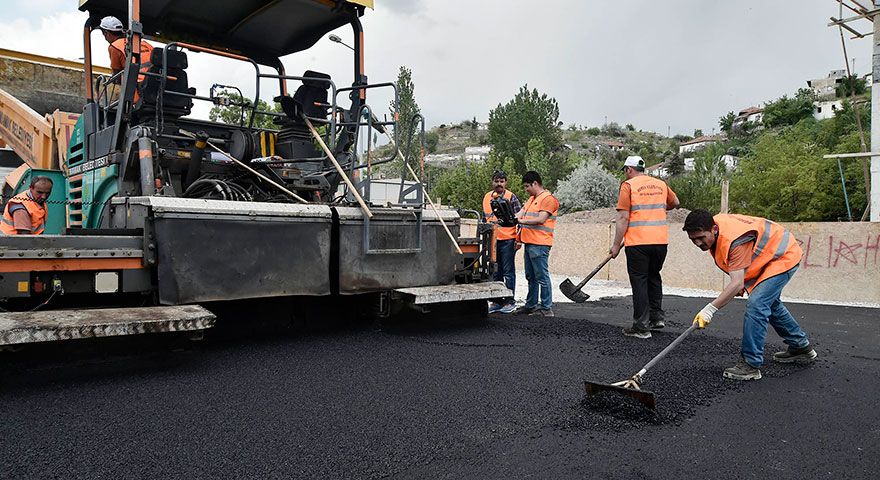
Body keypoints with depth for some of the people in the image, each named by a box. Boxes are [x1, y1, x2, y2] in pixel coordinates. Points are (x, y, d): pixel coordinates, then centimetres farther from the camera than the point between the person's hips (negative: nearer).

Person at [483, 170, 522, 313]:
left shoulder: (511, 197, -4)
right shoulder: (487, 197, 12)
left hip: (507, 240, -5)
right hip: (492, 241, 6)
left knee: (508, 272, 0)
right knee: (495, 272, 10)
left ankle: (510, 301, 7)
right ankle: (497, 301, 19)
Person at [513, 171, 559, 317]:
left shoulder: (547, 198, -8)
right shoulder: (531, 199, 23)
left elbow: (541, 220, -17)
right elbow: (520, 214, 17)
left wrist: (521, 221, -14)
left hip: (539, 244, -10)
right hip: (529, 243, 10)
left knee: (542, 277, -7)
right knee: (531, 277, 14)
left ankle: (546, 308, -3)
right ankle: (531, 305, 22)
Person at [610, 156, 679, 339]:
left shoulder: (628, 185, -4)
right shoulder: (661, 184, 13)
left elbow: (623, 218, -10)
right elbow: (675, 202, 30)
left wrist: (616, 244, -6)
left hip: (638, 241, -5)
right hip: (661, 240, 6)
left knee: (639, 281, 1)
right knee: (654, 277, 21)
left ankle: (641, 327, 4)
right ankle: (656, 317, 24)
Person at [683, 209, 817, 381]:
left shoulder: (736, 241, -40)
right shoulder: (712, 225, -12)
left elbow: (737, 283, -42)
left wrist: (709, 309, -46)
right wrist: (741, 281, 6)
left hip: (784, 256, -11)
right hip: (768, 256, 11)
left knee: (756, 304, -23)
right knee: (770, 303, 24)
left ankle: (750, 365, -19)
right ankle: (801, 347, 45)